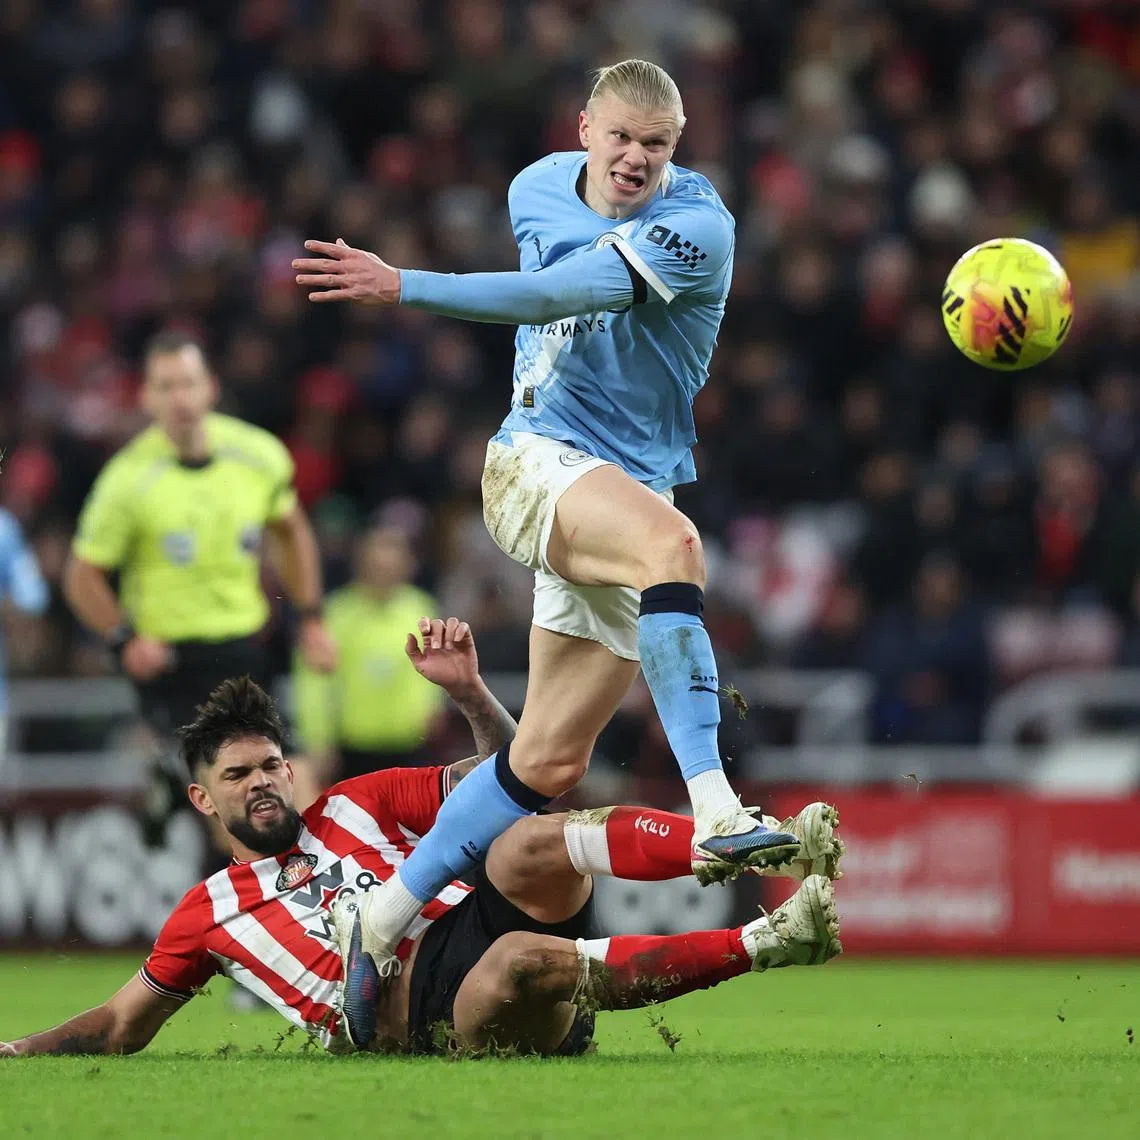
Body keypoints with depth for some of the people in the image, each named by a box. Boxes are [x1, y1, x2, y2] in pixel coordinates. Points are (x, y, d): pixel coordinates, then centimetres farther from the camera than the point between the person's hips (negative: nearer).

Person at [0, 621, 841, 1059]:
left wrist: (470, 693, 2)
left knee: (528, 843, -31)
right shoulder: (209, 911, 23)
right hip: (420, 1018, -3)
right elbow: (123, 1025, 31)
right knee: (522, 963, -40)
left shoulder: (356, 806, 25)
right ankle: (759, 945, -49)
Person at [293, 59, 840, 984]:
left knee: (551, 764, 0)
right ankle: (715, 812, -50)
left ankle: (388, 916, 17)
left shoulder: (699, 228, -11)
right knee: (672, 541, -35)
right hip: (537, 463, 0)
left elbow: (566, 293, -24)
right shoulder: (536, 189, 7)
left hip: (632, 482, 1)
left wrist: (406, 287, -28)